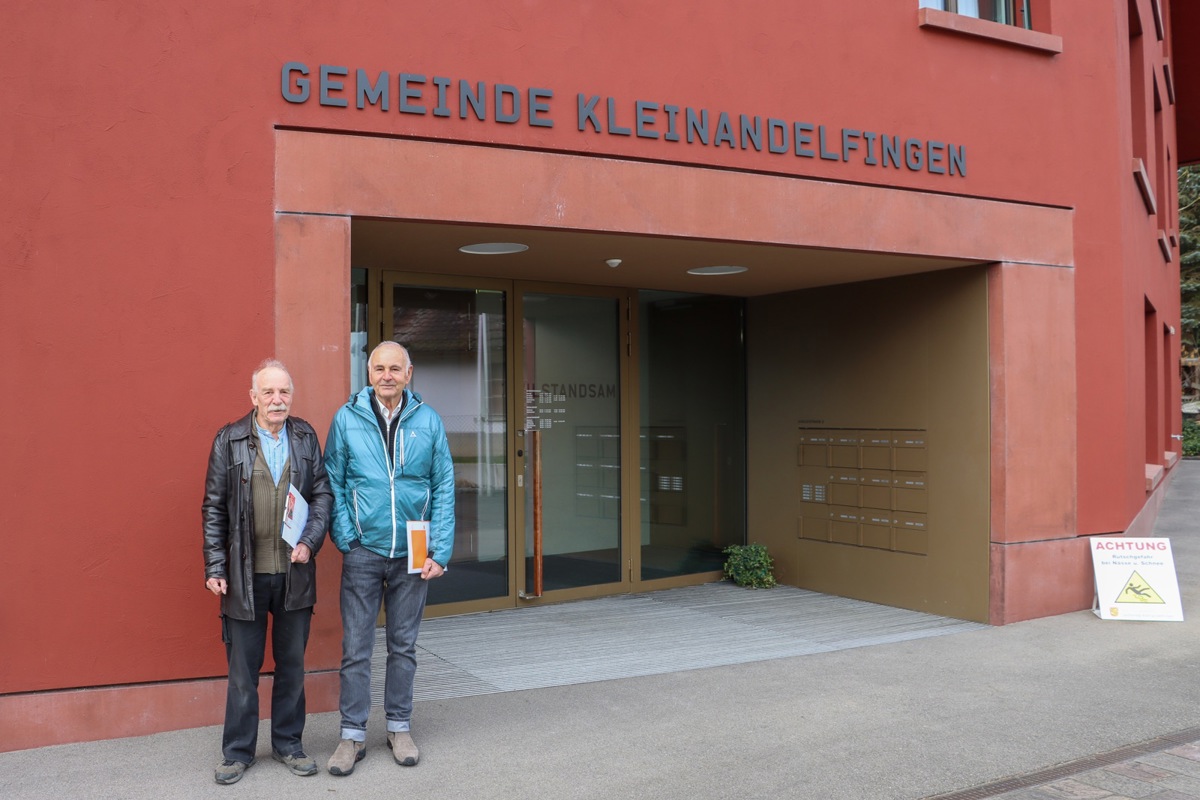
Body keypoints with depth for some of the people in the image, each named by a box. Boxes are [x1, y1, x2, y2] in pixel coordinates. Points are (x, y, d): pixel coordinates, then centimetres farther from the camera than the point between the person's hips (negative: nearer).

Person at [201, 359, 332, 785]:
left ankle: (289, 743, 28)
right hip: (245, 574, -2)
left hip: (294, 572, 2)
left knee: (292, 663, 13)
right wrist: (214, 568, -4)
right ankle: (238, 751, 23)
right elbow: (214, 508, 0)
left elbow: (323, 493, 6)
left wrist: (310, 541, -9)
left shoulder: (306, 437, 5)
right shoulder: (229, 440, -2)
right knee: (243, 669, 8)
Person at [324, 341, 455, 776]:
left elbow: (444, 489, 1)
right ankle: (353, 734, 16)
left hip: (412, 554, 1)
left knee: (403, 646, 12)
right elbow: (334, 483, 2)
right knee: (356, 647, 3)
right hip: (363, 552, -1)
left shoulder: (428, 421, 0)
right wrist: (344, 538, -8)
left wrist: (440, 551, -5)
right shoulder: (347, 418, -1)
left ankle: (399, 727, 26)